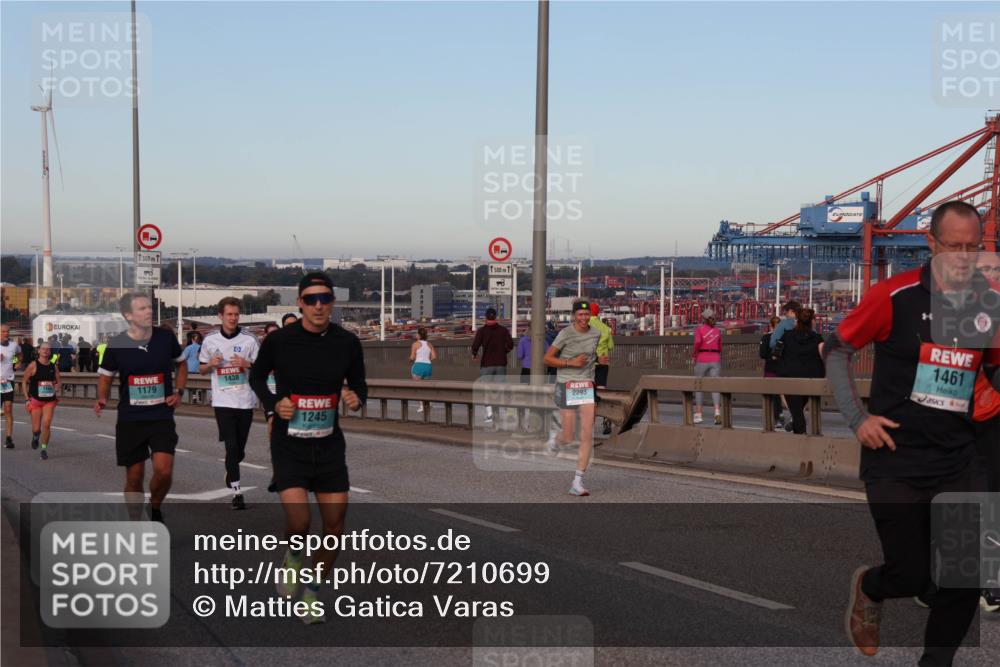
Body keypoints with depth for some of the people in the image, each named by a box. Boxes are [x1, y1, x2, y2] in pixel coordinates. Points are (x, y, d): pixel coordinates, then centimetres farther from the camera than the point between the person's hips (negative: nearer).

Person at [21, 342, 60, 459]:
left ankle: (44, 449, 4)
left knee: (46, 424, -11)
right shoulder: (33, 365, -7)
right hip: (35, 400, -2)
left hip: (49, 401, 2)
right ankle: (35, 437, 36)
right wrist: (27, 399, -7)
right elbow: (24, 381, -2)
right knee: (36, 428, -1)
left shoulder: (54, 367, 4)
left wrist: (57, 386, -10)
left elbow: (58, 382, 15)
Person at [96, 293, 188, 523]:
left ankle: (155, 507, 13)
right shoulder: (116, 345, -6)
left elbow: (181, 364, 16)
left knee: (163, 469, -17)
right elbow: (106, 376, 7)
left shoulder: (166, 337, -2)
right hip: (129, 419, 0)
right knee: (134, 476, 5)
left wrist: (178, 391, 3)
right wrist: (102, 399, -12)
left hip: (162, 416, 0)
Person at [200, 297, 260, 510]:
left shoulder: (249, 339, -1)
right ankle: (237, 493, -7)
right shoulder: (210, 340, 4)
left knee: (239, 450, 10)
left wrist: (247, 364, -16)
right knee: (231, 446, -11)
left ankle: (230, 472, 43)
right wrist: (211, 364, -9)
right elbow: (201, 369, 13)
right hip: (222, 402, -1)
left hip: (245, 402, 1)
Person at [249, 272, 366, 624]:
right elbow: (257, 376, 10)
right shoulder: (278, 340, -7)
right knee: (298, 522, -18)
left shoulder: (347, 342, -2)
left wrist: (356, 397, -11)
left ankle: (311, 591, 24)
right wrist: (273, 404, -8)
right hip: (288, 445, -3)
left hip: (329, 445, 3)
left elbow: (359, 384, 12)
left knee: (335, 523, 2)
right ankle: (294, 556, 19)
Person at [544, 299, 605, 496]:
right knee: (568, 438, 1)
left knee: (587, 436, -8)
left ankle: (577, 483, -2)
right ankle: (556, 438, 41)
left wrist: (600, 359, 3)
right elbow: (547, 359, -7)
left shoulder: (596, 334, 4)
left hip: (587, 387, 4)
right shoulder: (565, 334, -11)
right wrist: (571, 362, -18)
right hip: (566, 386, -4)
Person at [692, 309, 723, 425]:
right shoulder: (717, 331, 10)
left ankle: (698, 415, 8)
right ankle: (717, 412, -27)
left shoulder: (699, 329, -3)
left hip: (702, 361, -2)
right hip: (715, 361, 2)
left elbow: (697, 342, -21)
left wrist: (693, 352, -5)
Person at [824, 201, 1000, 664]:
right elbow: (836, 349, 1)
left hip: (958, 461, 3)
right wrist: (857, 418, -7)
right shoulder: (894, 296, -10)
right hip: (895, 461, -3)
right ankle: (867, 588, 37)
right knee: (912, 576, 0)